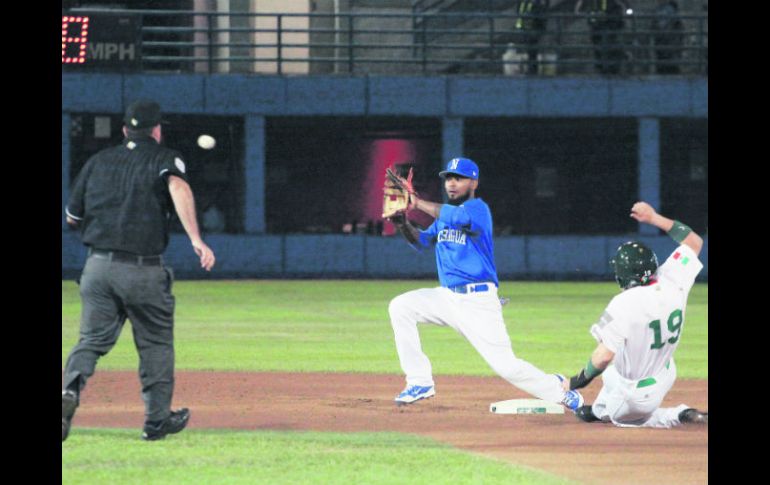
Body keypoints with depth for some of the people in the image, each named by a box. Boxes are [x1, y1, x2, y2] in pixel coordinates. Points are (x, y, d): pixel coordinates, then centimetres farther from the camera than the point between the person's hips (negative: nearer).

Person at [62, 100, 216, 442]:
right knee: (156, 343, 13)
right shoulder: (164, 158, 3)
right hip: (144, 269, -3)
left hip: (98, 266, 3)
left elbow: (73, 216, 18)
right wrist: (196, 240, -29)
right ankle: (157, 419, 17)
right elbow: (178, 187, -20)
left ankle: (71, 389, -24)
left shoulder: (98, 161, 14)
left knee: (92, 339, 5)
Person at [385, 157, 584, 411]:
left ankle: (558, 390, 14)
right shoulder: (445, 214, 16)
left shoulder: (478, 208, -9)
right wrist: (404, 224, -10)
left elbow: (458, 216, -29)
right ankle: (420, 382, -5)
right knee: (400, 307, -11)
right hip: (447, 297, 7)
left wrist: (417, 202, -26)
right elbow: (421, 240, 9)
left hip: (478, 302, -7)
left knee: (505, 365, -12)